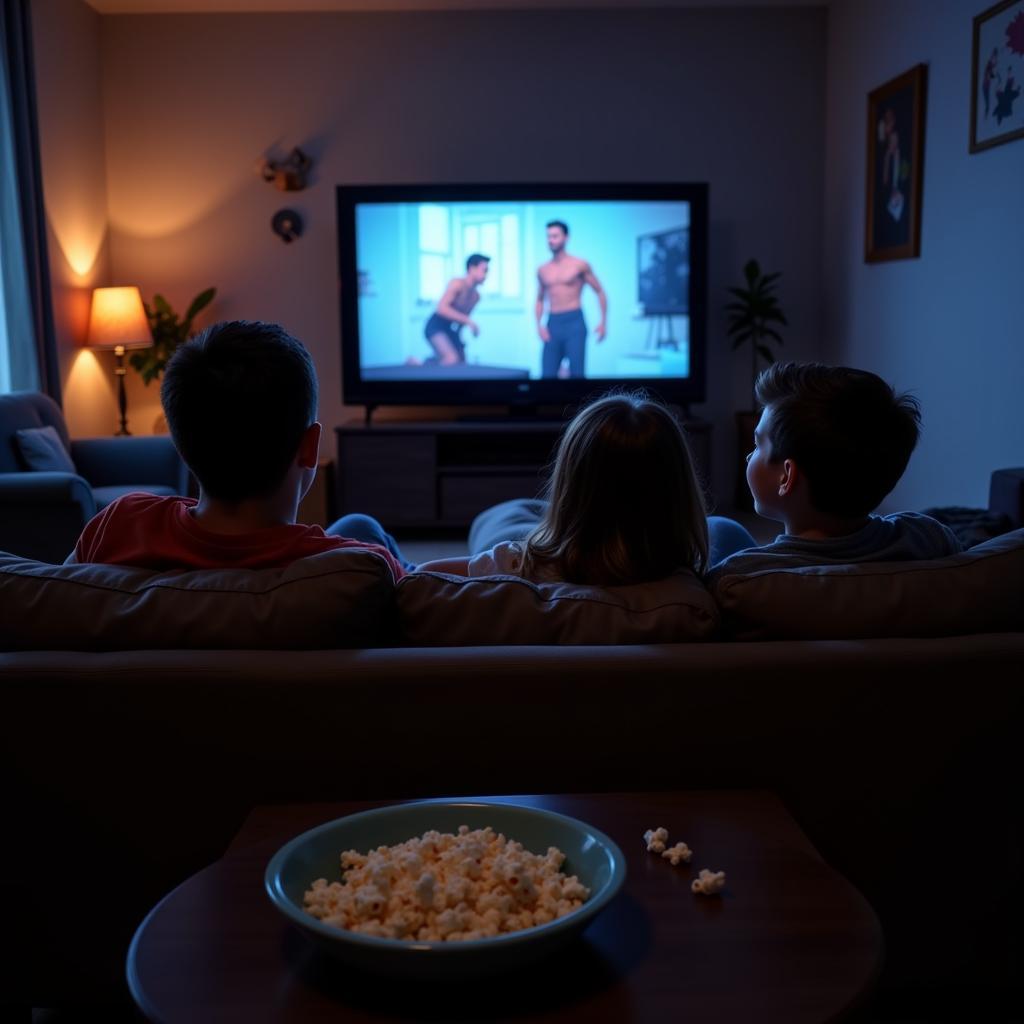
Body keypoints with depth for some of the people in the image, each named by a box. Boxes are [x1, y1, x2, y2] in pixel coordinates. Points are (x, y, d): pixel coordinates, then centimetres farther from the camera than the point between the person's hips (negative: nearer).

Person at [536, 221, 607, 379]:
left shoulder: (579, 265, 1)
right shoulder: (543, 270, 12)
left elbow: (600, 291, 6)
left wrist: (603, 322, -3)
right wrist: (539, 325, 5)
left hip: (575, 322, -4)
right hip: (553, 324, 4)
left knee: (576, 373, -8)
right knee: (547, 373, 0)